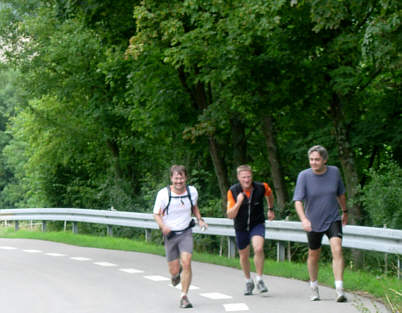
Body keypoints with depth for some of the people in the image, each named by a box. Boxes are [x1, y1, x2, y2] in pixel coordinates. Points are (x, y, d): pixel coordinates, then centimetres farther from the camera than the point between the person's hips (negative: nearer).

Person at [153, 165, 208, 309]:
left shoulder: (192, 191, -3)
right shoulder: (163, 194, -13)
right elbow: (157, 214, -5)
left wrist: (199, 219, 2)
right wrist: (163, 226, -24)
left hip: (186, 233, 1)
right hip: (170, 234, -1)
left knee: (186, 263, -17)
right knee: (174, 270, 3)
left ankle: (184, 297, -6)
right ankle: (176, 274, 42)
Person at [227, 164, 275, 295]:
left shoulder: (261, 187, -15)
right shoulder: (233, 191, -17)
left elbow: (269, 194, 11)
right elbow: (230, 215, -19)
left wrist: (271, 209, 18)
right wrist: (238, 203, -34)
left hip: (257, 224, -1)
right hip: (241, 227, 1)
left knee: (258, 249, -25)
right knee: (244, 255, 12)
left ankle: (259, 280, -9)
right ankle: (248, 282, 36)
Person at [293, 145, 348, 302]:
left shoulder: (334, 172, -6)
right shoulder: (304, 176, -14)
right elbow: (298, 201, -18)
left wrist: (345, 212, 24)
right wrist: (304, 219, -34)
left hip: (333, 220, 0)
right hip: (313, 223, 0)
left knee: (337, 250, -19)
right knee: (314, 255, 13)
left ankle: (339, 290, -23)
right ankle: (314, 288, 35)